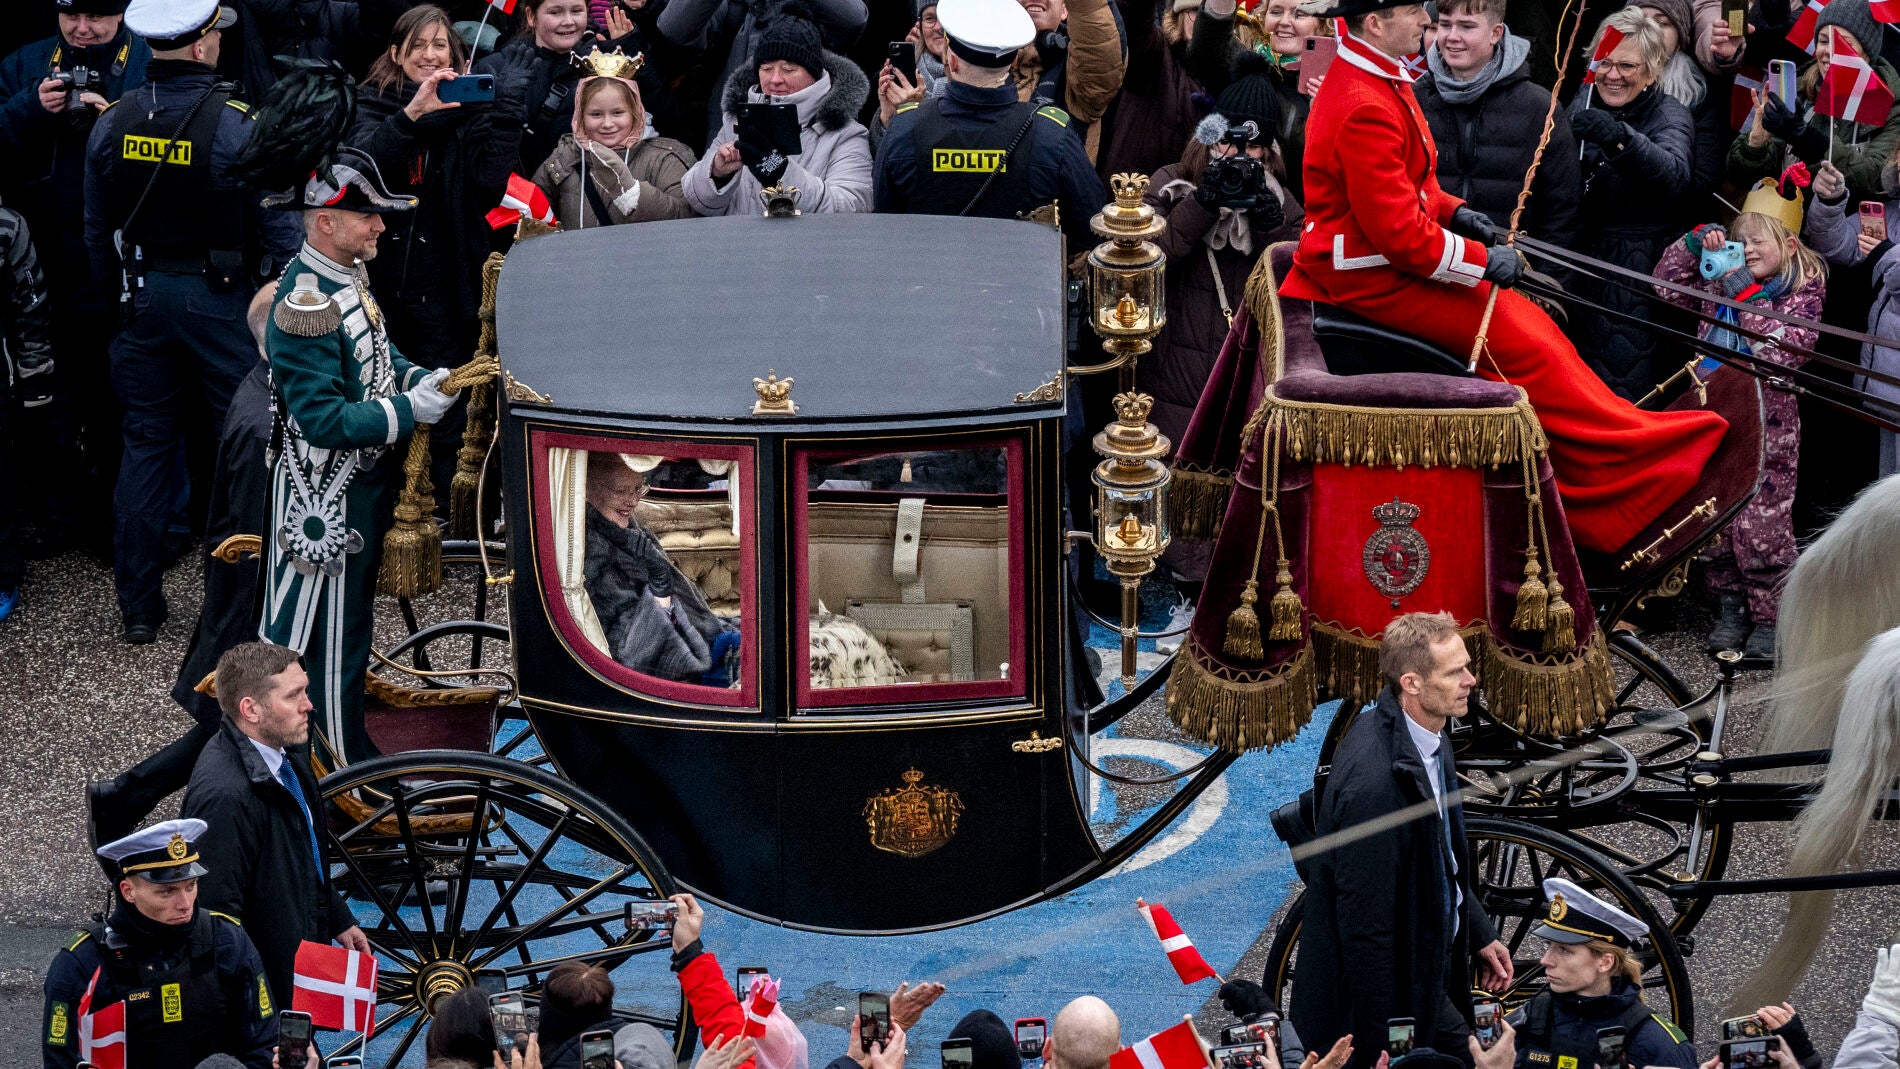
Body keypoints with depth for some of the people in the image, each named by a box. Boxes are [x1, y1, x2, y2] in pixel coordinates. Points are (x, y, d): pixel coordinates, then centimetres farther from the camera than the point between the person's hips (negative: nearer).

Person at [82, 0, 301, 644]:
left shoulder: (111, 125, -1)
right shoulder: (236, 126, -17)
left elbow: (97, 230, 9)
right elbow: (280, 227, -13)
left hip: (144, 299, 5)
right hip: (222, 298, -5)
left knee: (146, 445, 10)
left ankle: (138, 607, 14)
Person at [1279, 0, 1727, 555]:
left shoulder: (1372, 78, 8)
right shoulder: (1367, 111, -26)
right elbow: (1398, 233, -27)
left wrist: (1453, 212, 6)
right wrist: (1483, 261, -18)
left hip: (1387, 255, 11)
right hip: (1375, 277, -11)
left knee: (1528, 323, 8)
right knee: (1523, 343, -11)